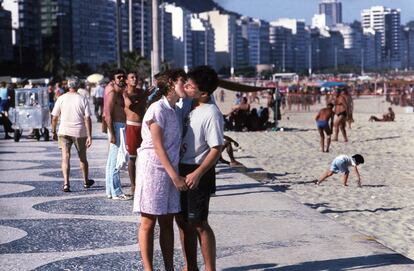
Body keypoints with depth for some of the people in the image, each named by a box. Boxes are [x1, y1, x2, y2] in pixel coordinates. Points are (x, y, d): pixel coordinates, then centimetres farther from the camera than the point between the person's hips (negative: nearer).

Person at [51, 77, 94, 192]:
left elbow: (54, 118, 1)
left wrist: (54, 132, 13)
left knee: (65, 157, -2)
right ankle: (86, 182, 31)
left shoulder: (61, 98, 0)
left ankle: (66, 183, -15)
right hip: (80, 132, 0)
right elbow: (87, 119, -7)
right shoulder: (83, 99, -2)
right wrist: (89, 136, -6)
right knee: (82, 158, 16)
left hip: (64, 132, 0)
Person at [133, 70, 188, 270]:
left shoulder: (174, 111, 13)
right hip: (153, 169, -8)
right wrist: (175, 176, -19)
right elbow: (157, 146, -16)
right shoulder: (158, 109, -12)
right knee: (148, 222, 0)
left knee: (167, 223, 10)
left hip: (169, 171, 8)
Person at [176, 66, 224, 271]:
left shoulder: (211, 114, -18)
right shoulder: (189, 106, 6)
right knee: (182, 220, 14)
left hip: (198, 172, -8)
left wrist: (197, 174, -23)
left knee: (198, 223, -3)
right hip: (182, 169, 9)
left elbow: (216, 149, -20)